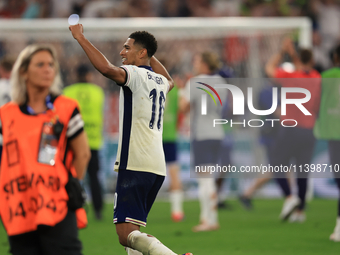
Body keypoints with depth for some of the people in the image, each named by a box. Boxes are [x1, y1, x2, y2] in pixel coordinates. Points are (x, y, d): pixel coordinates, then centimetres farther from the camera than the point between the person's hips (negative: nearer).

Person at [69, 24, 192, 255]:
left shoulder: (135, 74, -7)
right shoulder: (160, 81, 18)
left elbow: (107, 69, -28)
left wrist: (80, 37, -19)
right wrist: (148, 50, 47)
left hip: (135, 165, -9)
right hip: (157, 167, 9)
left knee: (127, 234, -15)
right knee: (132, 231, 17)